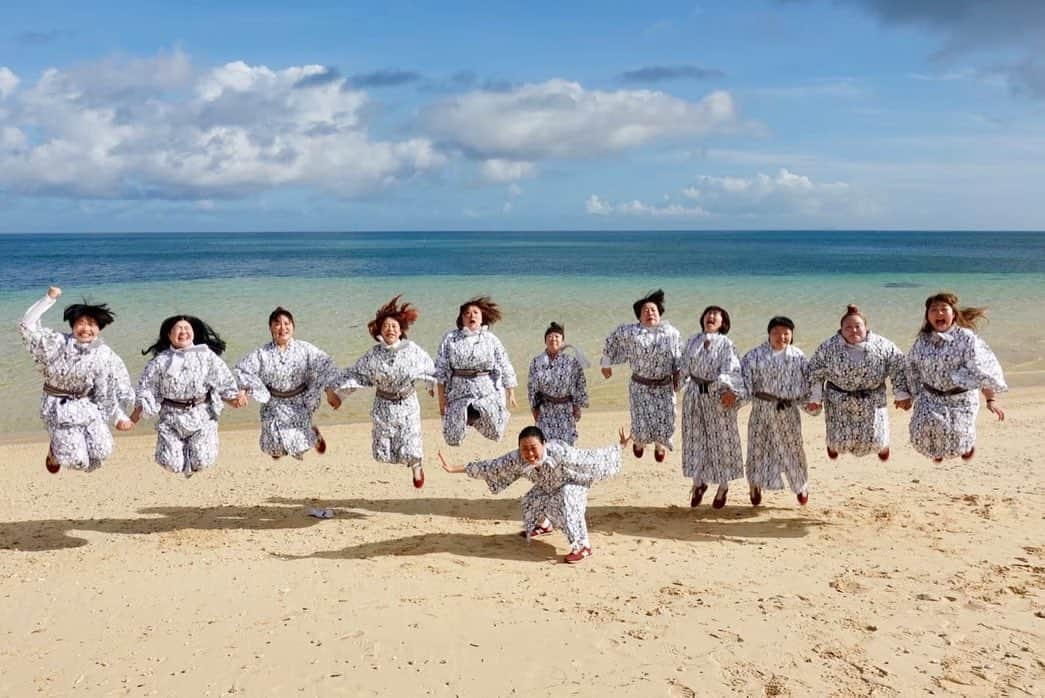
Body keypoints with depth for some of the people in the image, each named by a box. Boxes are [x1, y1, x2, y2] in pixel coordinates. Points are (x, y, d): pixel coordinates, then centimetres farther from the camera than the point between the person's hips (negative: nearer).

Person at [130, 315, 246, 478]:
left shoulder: (207, 356, 0)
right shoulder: (161, 360, 1)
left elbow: (223, 380, 3)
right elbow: (147, 386, 6)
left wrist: (233, 398, -10)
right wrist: (137, 413, 1)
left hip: (202, 415, 0)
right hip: (171, 416, 0)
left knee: (201, 461, -10)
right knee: (171, 463, -7)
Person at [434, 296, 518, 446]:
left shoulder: (491, 339, 3)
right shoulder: (450, 338, 1)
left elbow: (505, 368, 6)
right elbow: (441, 369, 2)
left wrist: (511, 394, 5)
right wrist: (441, 396, -2)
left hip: (489, 390, 0)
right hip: (460, 391, 0)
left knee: (495, 433, -8)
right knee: (453, 438, -3)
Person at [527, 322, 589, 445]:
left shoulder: (571, 360, -7)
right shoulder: (537, 362, -3)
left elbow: (580, 384, -3)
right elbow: (531, 386, 4)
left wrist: (577, 406, -4)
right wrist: (534, 407, 4)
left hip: (566, 408, -1)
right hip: (545, 408, 1)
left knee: (566, 441, 3)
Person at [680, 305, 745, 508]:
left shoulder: (725, 344, -8)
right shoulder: (693, 341, 6)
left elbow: (732, 371, -18)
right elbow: (685, 366, 14)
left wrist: (731, 391, -31)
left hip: (718, 396, -4)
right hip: (694, 395, 4)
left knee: (722, 440, 5)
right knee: (695, 439, 8)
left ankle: (723, 487, 22)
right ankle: (698, 482, 25)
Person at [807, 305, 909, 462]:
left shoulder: (882, 346, -9)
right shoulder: (828, 348, -10)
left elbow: (898, 367, -1)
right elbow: (815, 373, -2)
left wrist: (902, 393, -4)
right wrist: (815, 398, -2)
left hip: (872, 401, 1)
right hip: (839, 401, 0)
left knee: (875, 439, 1)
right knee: (842, 439, -1)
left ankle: (882, 445, 42)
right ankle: (834, 442, 39)